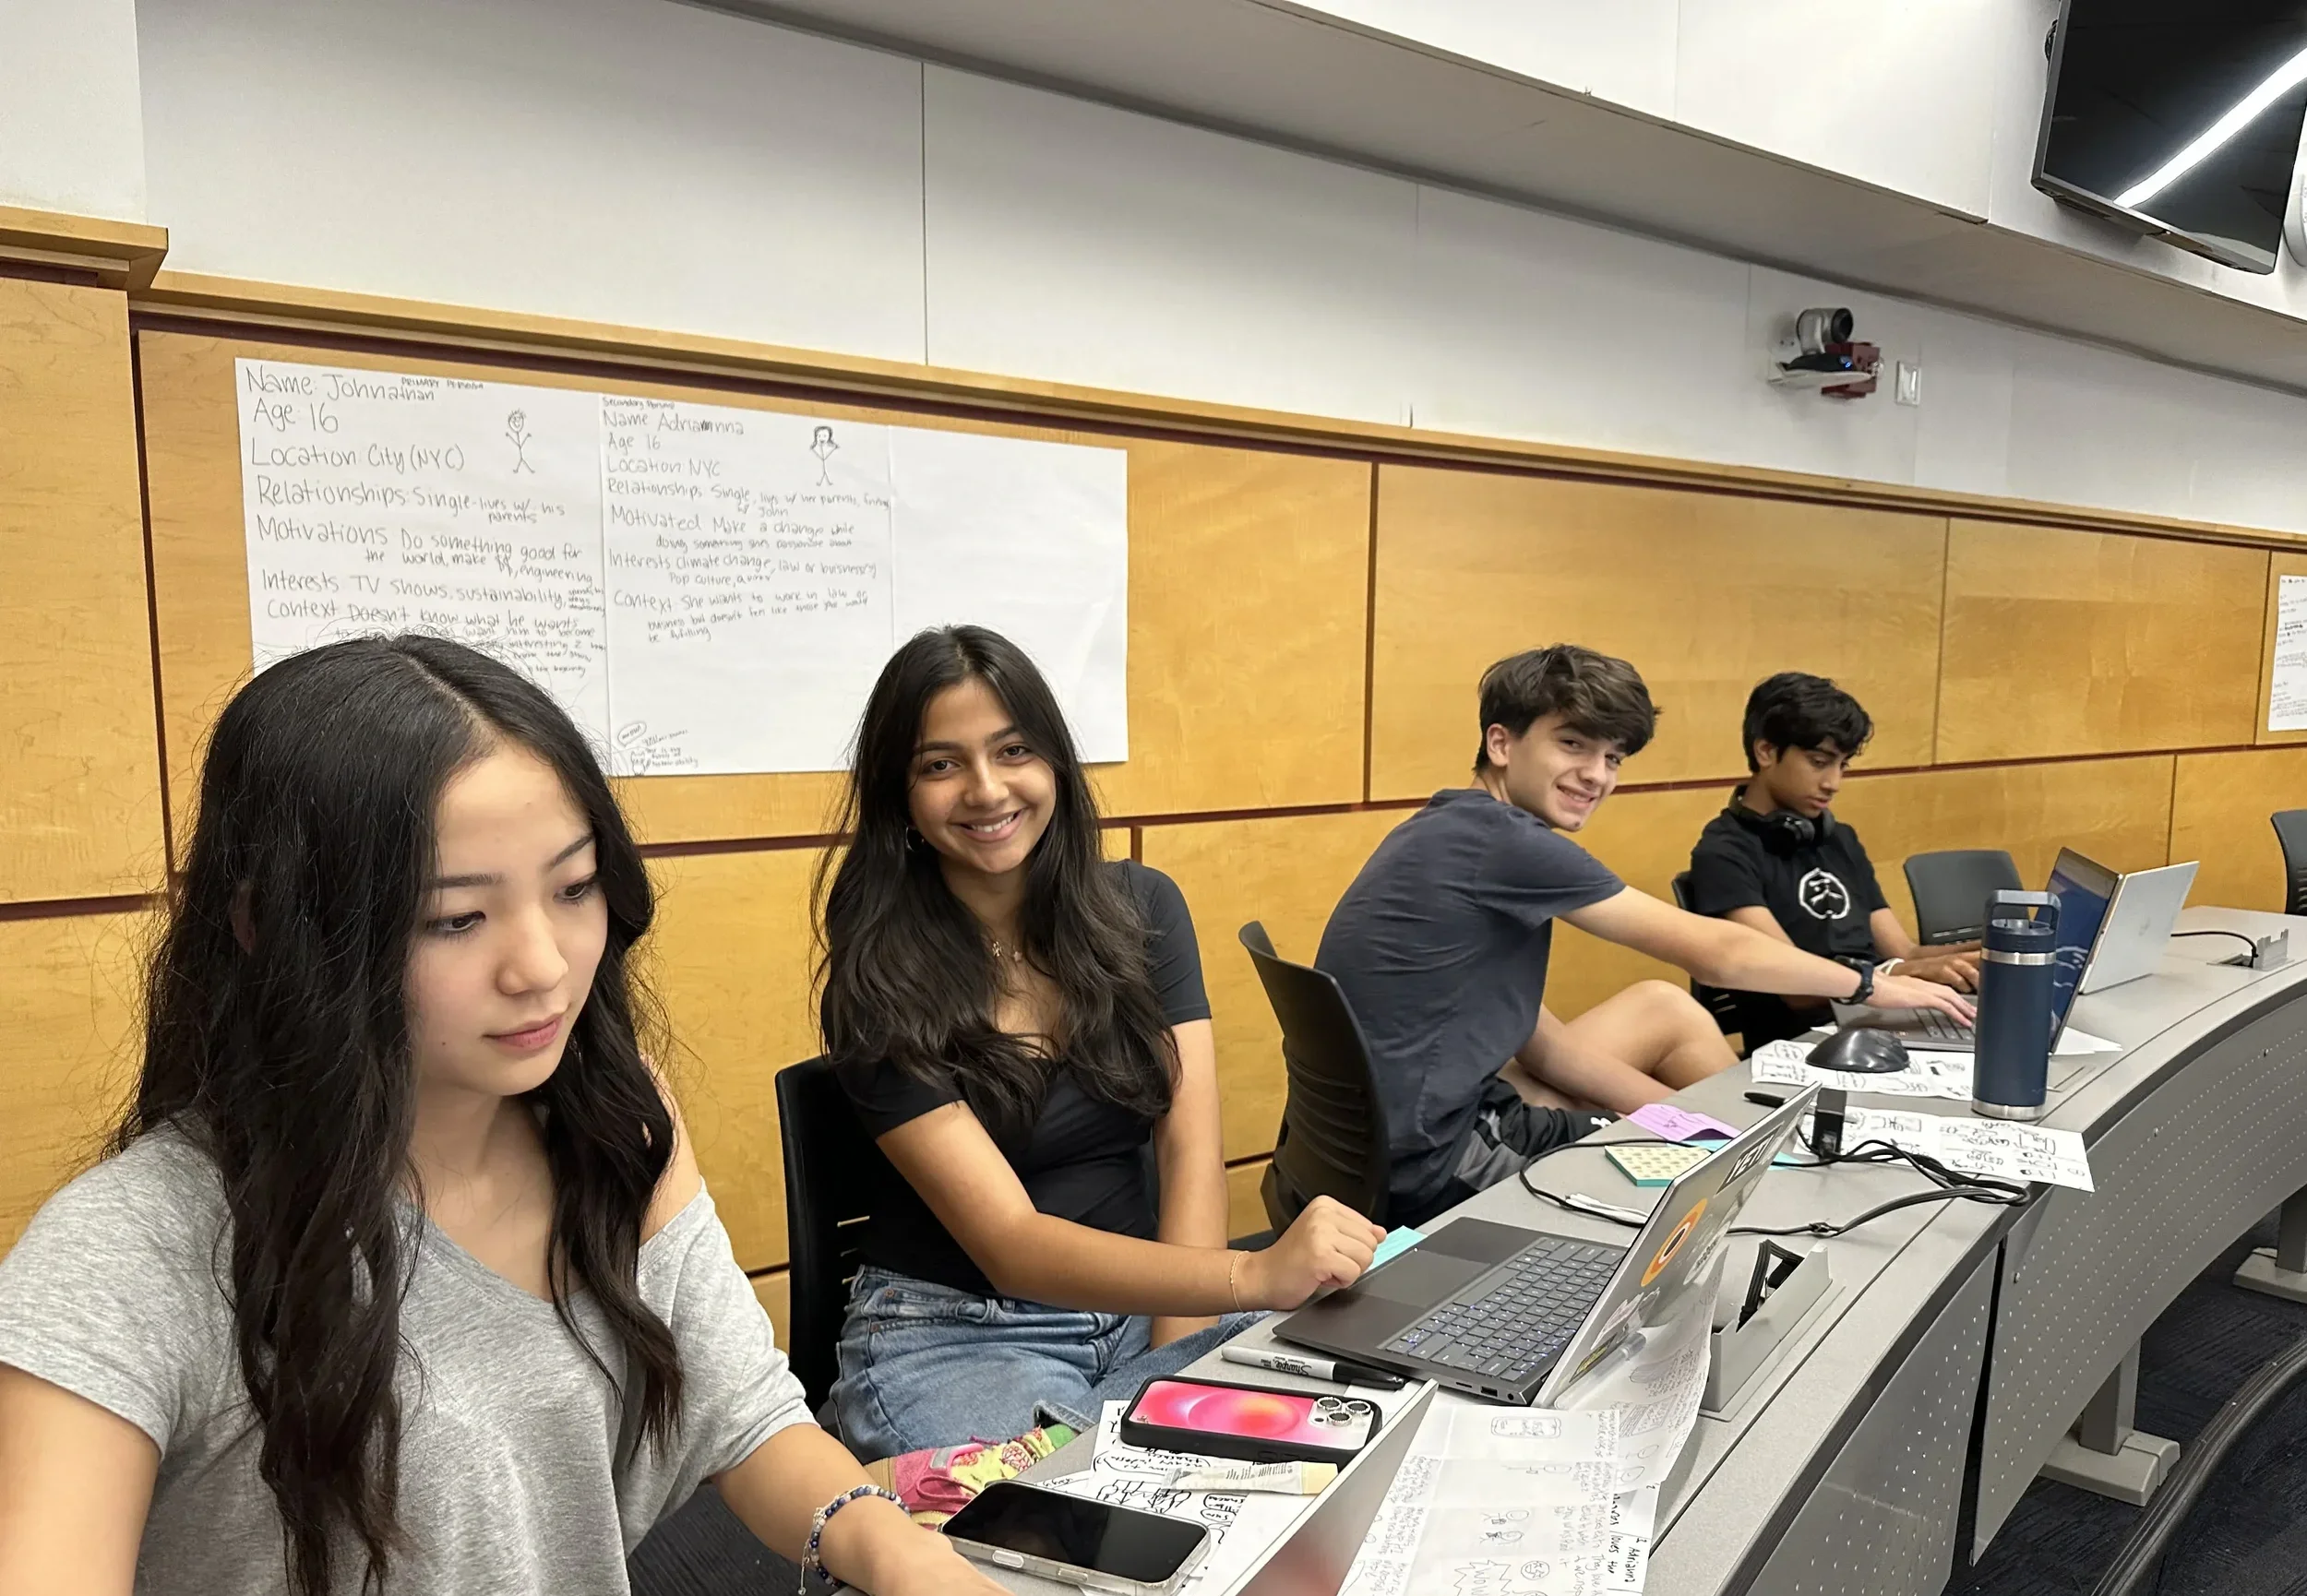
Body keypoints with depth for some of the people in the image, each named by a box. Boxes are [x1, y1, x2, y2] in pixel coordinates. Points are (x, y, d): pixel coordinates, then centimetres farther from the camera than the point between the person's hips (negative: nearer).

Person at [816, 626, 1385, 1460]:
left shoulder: (1140, 907, 1)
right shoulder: (879, 984, -12)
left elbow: (1192, 1149, -5)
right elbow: (1008, 1244, -21)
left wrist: (1175, 1375, -19)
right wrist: (1253, 1275, -37)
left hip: (1148, 1306, 4)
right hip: (956, 1333, -4)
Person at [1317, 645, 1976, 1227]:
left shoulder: (1459, 838, 8)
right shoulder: (1501, 839, -21)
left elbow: (1540, 1040, 8)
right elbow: (1716, 954, -12)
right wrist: (1871, 984, 3)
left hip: (1440, 1112, 9)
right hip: (1422, 1166, -9)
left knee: (1666, 1008, 16)